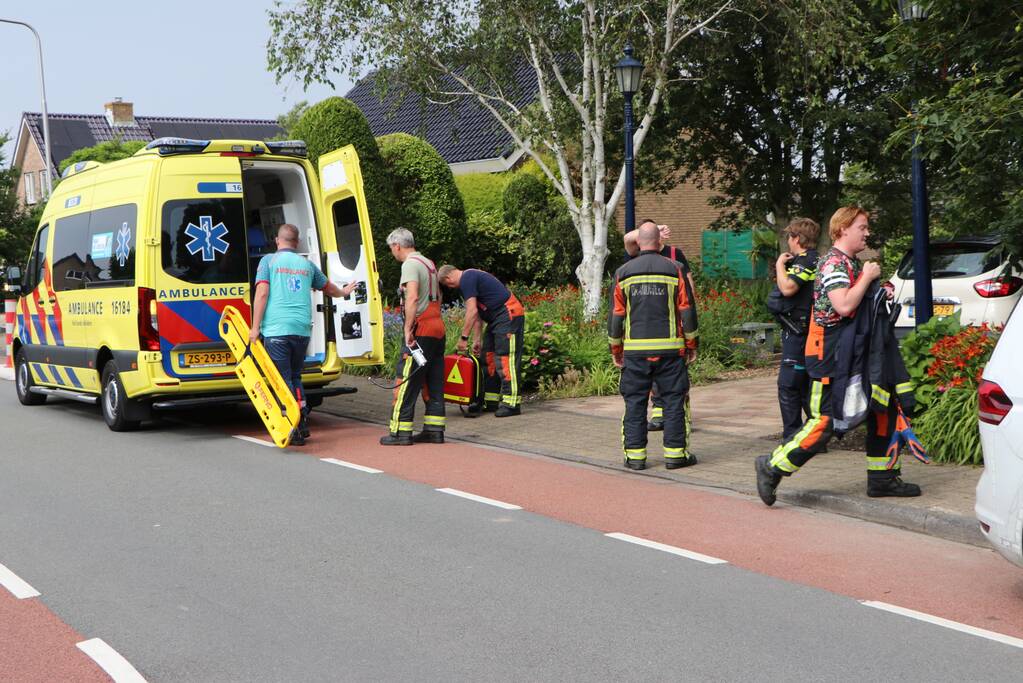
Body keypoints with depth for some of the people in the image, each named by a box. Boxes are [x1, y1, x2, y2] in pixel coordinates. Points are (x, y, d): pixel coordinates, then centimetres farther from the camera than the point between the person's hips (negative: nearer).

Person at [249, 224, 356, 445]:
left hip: (276, 329, -4)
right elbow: (329, 288, 32)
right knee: (295, 377, 19)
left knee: (283, 379, 0)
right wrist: (344, 292, 54)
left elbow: (262, 293, -8)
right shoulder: (306, 264, 16)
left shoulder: (269, 260, 3)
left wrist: (255, 327, -6)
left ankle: (295, 432, -5)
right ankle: (302, 424, 17)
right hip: (302, 330, 4)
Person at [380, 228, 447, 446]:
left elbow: (412, 298, -23)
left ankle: (400, 432, -4)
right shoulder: (429, 263, 19)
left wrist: (408, 328, -22)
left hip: (421, 329, -9)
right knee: (433, 383, 11)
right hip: (437, 327, 9)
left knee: (406, 381, -5)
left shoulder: (410, 264, -10)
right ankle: (434, 430, 12)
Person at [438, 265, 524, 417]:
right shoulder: (471, 277, 19)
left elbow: (472, 311, -18)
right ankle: (491, 401, 15)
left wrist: (463, 338, -13)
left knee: (505, 359, -12)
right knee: (489, 357, 12)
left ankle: (511, 403, -13)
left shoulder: (466, 279, -13)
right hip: (497, 319, 11)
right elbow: (477, 314, 22)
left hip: (509, 315, -11)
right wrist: (477, 340, 21)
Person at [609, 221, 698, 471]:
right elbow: (686, 311, 1)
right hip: (669, 348, -1)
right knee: (673, 401, 6)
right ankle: (674, 454, 7)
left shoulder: (623, 273, 2)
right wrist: (691, 345, 10)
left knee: (635, 402, 7)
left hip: (635, 349, 1)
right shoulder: (674, 270, -1)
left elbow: (615, 315, 4)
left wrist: (616, 349, 14)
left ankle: (635, 455, 7)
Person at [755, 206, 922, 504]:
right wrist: (867, 277, -16)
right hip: (830, 356, -10)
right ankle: (772, 468, 2)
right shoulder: (834, 262, -15)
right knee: (825, 422, -10)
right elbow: (843, 306, -29)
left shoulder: (853, 263, 16)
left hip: (855, 354, 10)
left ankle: (882, 478, 20)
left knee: (883, 410, 10)